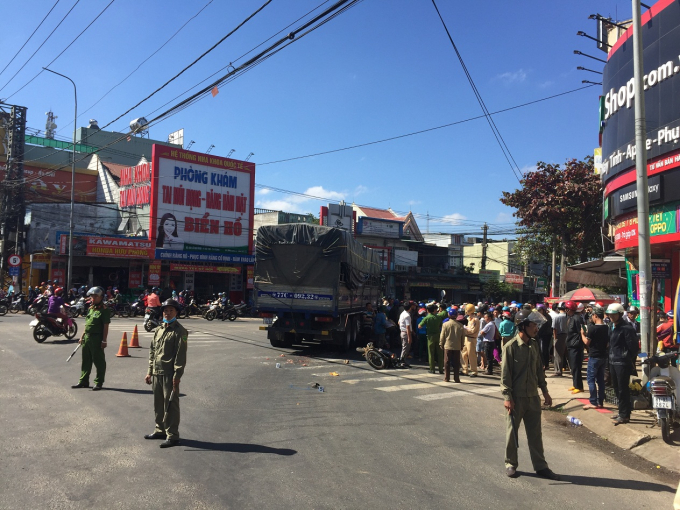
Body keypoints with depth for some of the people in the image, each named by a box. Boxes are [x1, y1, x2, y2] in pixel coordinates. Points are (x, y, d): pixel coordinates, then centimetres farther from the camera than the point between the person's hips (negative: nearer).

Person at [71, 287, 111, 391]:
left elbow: (105, 327, -13)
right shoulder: (91, 308, 14)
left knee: (99, 361, 0)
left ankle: (99, 382, 9)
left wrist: (104, 341, -17)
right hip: (87, 337, 8)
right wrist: (82, 336, 16)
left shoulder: (104, 310, -10)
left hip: (97, 338, -8)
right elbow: (87, 323, 20)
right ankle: (84, 381, 25)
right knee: (86, 360, 15)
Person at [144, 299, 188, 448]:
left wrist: (177, 375, -17)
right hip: (156, 373, 8)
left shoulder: (180, 331, -9)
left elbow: (181, 355, -13)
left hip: (170, 374, -8)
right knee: (158, 403, 18)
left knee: (171, 405, -2)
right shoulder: (159, 329, 14)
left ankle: (172, 436, 5)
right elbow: (152, 351, 19)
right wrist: (150, 371, 15)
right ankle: (160, 430, 32)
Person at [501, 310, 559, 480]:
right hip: (516, 397, -6)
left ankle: (540, 466, 23)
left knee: (535, 433, 13)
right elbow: (505, 373, -14)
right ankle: (510, 463, 23)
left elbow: (539, 369, 14)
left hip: (533, 396, 6)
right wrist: (507, 397, -15)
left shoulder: (534, 345, 5)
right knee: (512, 431, 8)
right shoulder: (511, 347, -15)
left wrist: (544, 390, 13)